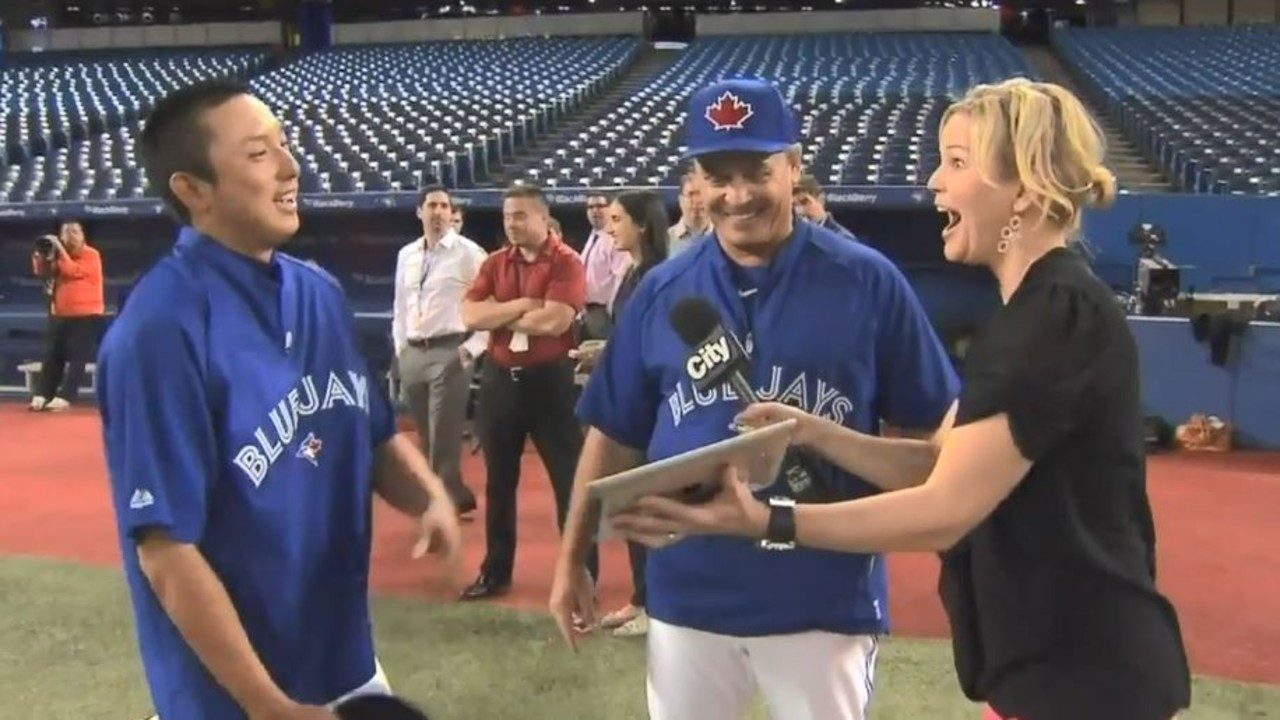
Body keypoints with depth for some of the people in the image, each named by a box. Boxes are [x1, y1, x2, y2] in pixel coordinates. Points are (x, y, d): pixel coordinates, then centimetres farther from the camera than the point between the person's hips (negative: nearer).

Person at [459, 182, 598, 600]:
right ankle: (495, 571, 28)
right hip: (500, 378, 6)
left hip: (549, 379, -5)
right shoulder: (495, 264, 7)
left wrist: (500, 316, -8)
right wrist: (522, 305, -14)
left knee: (569, 480, 2)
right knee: (499, 481, 15)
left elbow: (554, 321, -22)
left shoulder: (566, 263, -9)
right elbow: (470, 316, -5)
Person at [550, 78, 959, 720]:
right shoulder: (660, 290, 2)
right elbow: (615, 436, 8)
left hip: (824, 596, -2)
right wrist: (572, 558, 7)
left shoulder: (868, 280, -7)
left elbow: (923, 429, -1)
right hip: (687, 592, 3)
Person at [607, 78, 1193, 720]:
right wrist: (816, 433, -3)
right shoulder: (1037, 310, 10)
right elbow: (942, 464, 9)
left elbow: (944, 511, -24)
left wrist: (765, 522, -26)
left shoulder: (1062, 316, -21)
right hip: (1045, 661, 9)